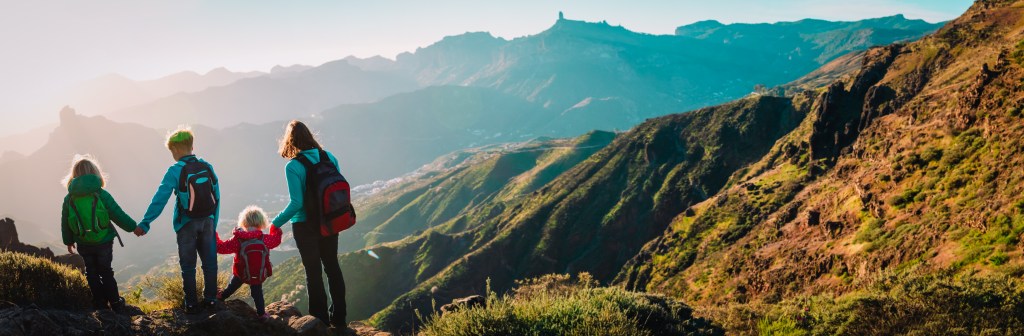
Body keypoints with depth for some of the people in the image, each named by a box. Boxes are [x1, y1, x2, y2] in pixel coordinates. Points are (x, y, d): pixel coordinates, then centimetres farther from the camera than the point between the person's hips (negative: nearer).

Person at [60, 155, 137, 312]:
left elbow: (65, 224, 5)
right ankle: (115, 303, 15)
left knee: (92, 273, 15)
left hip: (83, 245, 1)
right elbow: (119, 216, -10)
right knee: (106, 272, 12)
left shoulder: (69, 199, -5)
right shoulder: (101, 195, -13)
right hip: (104, 242, -1)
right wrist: (134, 227, 3)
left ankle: (100, 304, 16)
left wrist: (68, 241, 19)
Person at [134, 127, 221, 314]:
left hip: (187, 225, -3)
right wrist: (213, 225, 11)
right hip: (207, 222, 3)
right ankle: (210, 300, 21)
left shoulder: (175, 171, -14)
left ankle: (192, 305, 14)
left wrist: (144, 224, -13)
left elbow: (160, 199, -17)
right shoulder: (207, 167, -1)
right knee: (210, 262, 14)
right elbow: (216, 198, 3)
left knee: (188, 266, 9)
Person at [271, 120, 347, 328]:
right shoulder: (329, 158, -2)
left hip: (305, 226, -5)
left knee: (313, 271, 6)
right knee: (332, 267, 16)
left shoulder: (293, 167, -17)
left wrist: (276, 223, -8)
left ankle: (320, 320, 14)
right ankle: (338, 319, 23)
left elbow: (296, 203, -20)